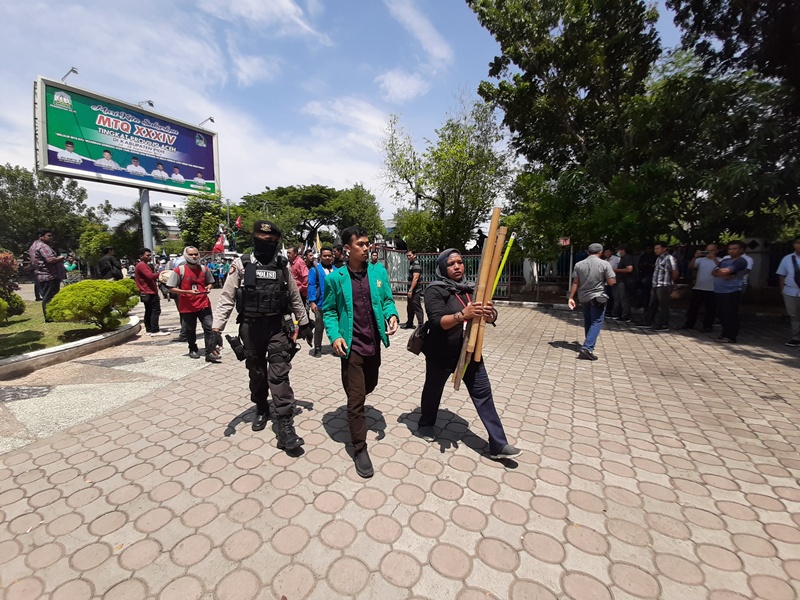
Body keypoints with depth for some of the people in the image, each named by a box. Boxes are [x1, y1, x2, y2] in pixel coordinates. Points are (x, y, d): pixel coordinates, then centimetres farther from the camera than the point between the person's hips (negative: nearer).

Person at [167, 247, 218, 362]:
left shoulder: (204, 269, 4)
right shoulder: (179, 270, -6)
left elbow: (210, 282, 19)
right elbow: (172, 289, -5)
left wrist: (208, 288, -4)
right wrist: (188, 292, -18)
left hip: (203, 304, 1)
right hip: (187, 307, -1)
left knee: (209, 327, -9)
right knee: (190, 330, 13)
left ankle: (210, 352, -5)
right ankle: (193, 349, 35)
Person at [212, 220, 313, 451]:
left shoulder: (283, 265, 4)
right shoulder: (241, 264, -1)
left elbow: (295, 297, 10)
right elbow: (226, 298, -2)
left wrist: (304, 324, 12)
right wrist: (216, 328, -9)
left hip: (278, 327, 0)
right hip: (251, 327, 1)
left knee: (279, 375, -4)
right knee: (257, 373, 15)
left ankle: (285, 425, 0)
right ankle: (261, 410, 37)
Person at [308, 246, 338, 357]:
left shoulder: (337, 270, 11)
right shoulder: (315, 270, -3)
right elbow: (311, 286, -9)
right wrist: (312, 302, -17)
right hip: (321, 304, -3)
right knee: (319, 328, 8)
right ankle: (317, 348, 22)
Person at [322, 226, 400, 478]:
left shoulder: (378, 272, 0)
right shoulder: (335, 278, -7)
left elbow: (387, 300, 6)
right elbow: (328, 311, -1)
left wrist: (392, 315, -15)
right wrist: (335, 336, -15)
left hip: (374, 343, 5)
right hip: (352, 345, -4)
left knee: (369, 386, 25)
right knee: (356, 397, 0)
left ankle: (353, 405, 58)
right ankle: (359, 448, 17)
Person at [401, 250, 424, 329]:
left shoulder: (416, 265, -13)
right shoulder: (411, 264, 16)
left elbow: (415, 278, -22)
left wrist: (410, 290, -25)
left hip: (415, 291, -10)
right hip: (411, 290, 10)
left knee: (417, 308, -6)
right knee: (410, 307, 16)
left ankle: (421, 325, 0)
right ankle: (409, 323, 27)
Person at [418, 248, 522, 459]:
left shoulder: (471, 288, 2)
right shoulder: (435, 290, -14)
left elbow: (492, 318, 0)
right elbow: (438, 321, -27)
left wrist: (489, 313, -24)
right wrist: (463, 315, -42)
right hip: (442, 354, -4)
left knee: (483, 394, 5)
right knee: (433, 390, 17)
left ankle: (498, 445, 16)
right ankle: (426, 424, 43)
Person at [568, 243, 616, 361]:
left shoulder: (579, 264, 0)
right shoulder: (604, 264, -9)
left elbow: (575, 283, -4)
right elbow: (611, 282, -10)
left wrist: (571, 297, -3)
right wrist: (602, 280, 11)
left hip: (583, 297, 4)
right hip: (597, 298, -4)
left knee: (588, 322, 18)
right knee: (596, 322, -2)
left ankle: (589, 345, 30)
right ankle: (587, 347, -16)